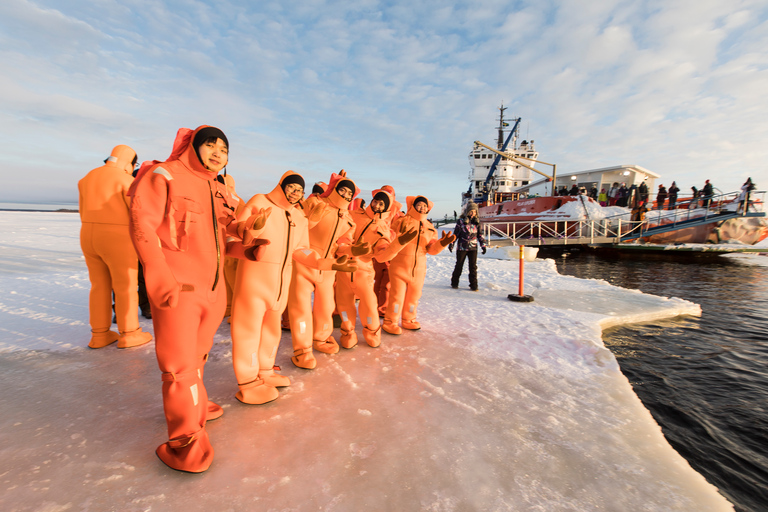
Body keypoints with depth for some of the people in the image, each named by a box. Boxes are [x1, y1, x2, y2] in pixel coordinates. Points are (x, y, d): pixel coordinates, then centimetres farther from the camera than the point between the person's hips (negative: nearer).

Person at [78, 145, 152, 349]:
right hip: (118, 239, -7)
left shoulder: (87, 178, 12)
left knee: (99, 285, 13)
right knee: (126, 286, 2)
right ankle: (128, 334, 7)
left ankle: (99, 334, 17)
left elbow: (84, 212, 15)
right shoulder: (125, 179, -10)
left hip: (88, 236, 7)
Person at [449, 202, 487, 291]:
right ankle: (454, 283, 21)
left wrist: (483, 245, 9)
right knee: (459, 266, 7)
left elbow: (480, 235, 15)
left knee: (473, 267, -1)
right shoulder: (461, 221, -2)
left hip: (473, 248, 2)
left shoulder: (477, 222, 8)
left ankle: (473, 285, 6)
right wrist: (451, 243, -1)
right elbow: (456, 233, 2)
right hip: (462, 248, -2)